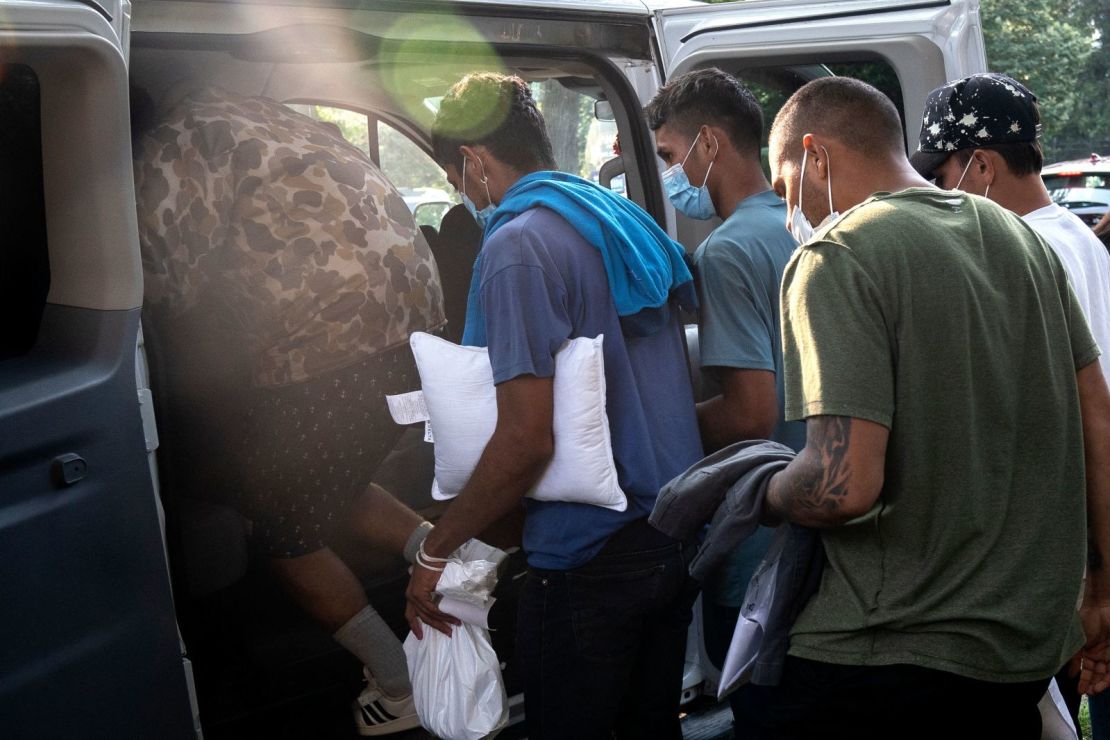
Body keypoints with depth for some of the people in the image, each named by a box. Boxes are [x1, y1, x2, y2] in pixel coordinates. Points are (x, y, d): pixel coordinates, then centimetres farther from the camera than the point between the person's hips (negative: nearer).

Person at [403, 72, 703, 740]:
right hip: (676, 537, 8)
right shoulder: (628, 222, 11)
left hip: (593, 557, -8)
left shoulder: (519, 246, -16)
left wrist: (437, 548, -11)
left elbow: (526, 440, -21)